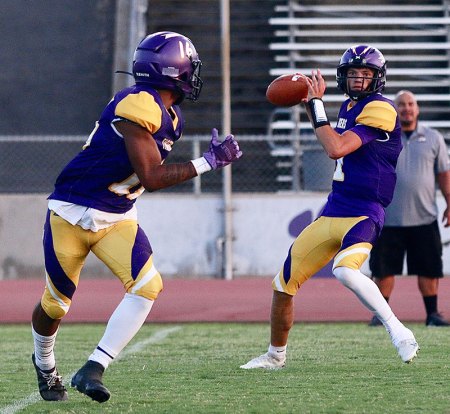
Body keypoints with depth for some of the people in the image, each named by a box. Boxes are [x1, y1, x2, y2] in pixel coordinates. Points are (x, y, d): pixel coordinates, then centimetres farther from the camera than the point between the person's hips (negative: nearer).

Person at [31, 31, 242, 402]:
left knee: (147, 286, -16)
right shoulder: (139, 106, -23)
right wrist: (208, 163, -21)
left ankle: (93, 370, -13)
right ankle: (45, 366, 38)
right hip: (71, 214, -7)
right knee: (55, 304, 7)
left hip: (117, 218, 7)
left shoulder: (171, 119, 6)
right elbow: (151, 178, -24)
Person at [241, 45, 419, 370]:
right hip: (331, 213, 8)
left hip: (362, 215, -8)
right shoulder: (349, 107, 13)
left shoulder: (380, 110, -13)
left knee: (345, 270, -37)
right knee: (284, 282, 11)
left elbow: (337, 149, -21)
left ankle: (399, 334, -22)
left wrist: (316, 105, -12)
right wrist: (313, 104, 22)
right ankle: (276, 355, 31)